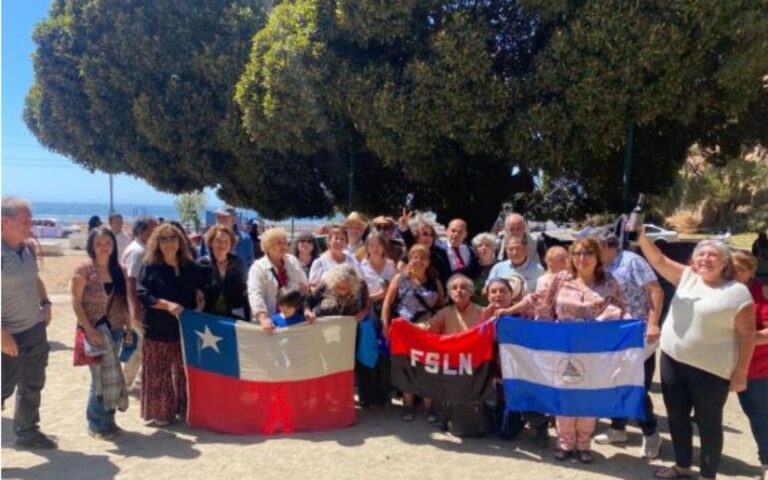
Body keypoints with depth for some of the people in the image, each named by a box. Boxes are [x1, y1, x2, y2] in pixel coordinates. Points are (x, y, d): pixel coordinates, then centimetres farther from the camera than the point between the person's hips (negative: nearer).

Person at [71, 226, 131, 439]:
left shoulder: (119, 270, 7)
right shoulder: (84, 270, -8)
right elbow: (76, 302, -10)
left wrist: (128, 326, 7)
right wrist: (89, 329, -17)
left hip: (114, 329, 5)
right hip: (94, 328, -5)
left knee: (105, 376, 12)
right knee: (105, 375, -5)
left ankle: (105, 420, 23)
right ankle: (98, 423, 10)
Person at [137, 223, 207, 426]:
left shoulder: (191, 267, 7)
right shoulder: (150, 267, -5)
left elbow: (201, 289, 19)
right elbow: (143, 295, -12)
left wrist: (200, 297, -4)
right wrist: (167, 304, -23)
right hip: (159, 328, -4)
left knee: (184, 371, 13)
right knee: (159, 373, 2)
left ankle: (184, 408, 25)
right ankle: (159, 412, 15)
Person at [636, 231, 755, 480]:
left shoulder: (737, 292, -7)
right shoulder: (687, 277, 5)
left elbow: (747, 334, -7)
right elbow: (658, 260, -4)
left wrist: (741, 372, -9)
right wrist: (642, 237, -22)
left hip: (710, 370, -5)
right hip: (672, 361, 5)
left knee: (708, 423, 8)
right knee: (677, 416, 16)